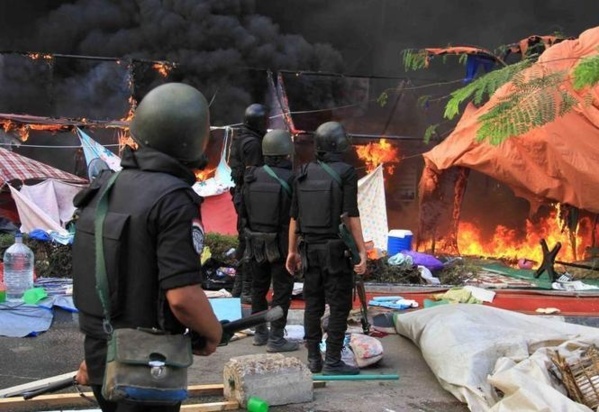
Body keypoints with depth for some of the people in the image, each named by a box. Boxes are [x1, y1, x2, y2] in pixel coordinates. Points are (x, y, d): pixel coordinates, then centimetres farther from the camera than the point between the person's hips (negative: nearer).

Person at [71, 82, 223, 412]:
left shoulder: (103, 187, 1)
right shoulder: (173, 200, -22)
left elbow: (89, 271, 10)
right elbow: (183, 297, -28)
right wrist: (213, 334, -8)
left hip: (100, 353, 7)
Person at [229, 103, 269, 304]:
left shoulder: (240, 139, 14)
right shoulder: (253, 143, -16)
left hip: (241, 195, 10)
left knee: (244, 241, 17)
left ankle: (238, 286, 25)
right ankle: (247, 291, -2)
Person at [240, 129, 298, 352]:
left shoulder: (251, 177, -5)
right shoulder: (291, 179, -17)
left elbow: (243, 211, 2)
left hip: (255, 242, 5)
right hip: (281, 244, -5)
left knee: (259, 287, 17)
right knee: (281, 290, 4)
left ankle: (260, 333, 28)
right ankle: (276, 338, 7)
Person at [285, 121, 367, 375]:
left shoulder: (303, 173, 6)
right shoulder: (346, 172, -9)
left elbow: (294, 215, 7)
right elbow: (351, 215, -14)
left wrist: (292, 250, 14)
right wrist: (362, 251, -11)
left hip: (309, 249, 5)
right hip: (336, 250, -5)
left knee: (313, 305, 12)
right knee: (339, 306, 2)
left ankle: (314, 359, 20)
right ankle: (332, 362, 4)